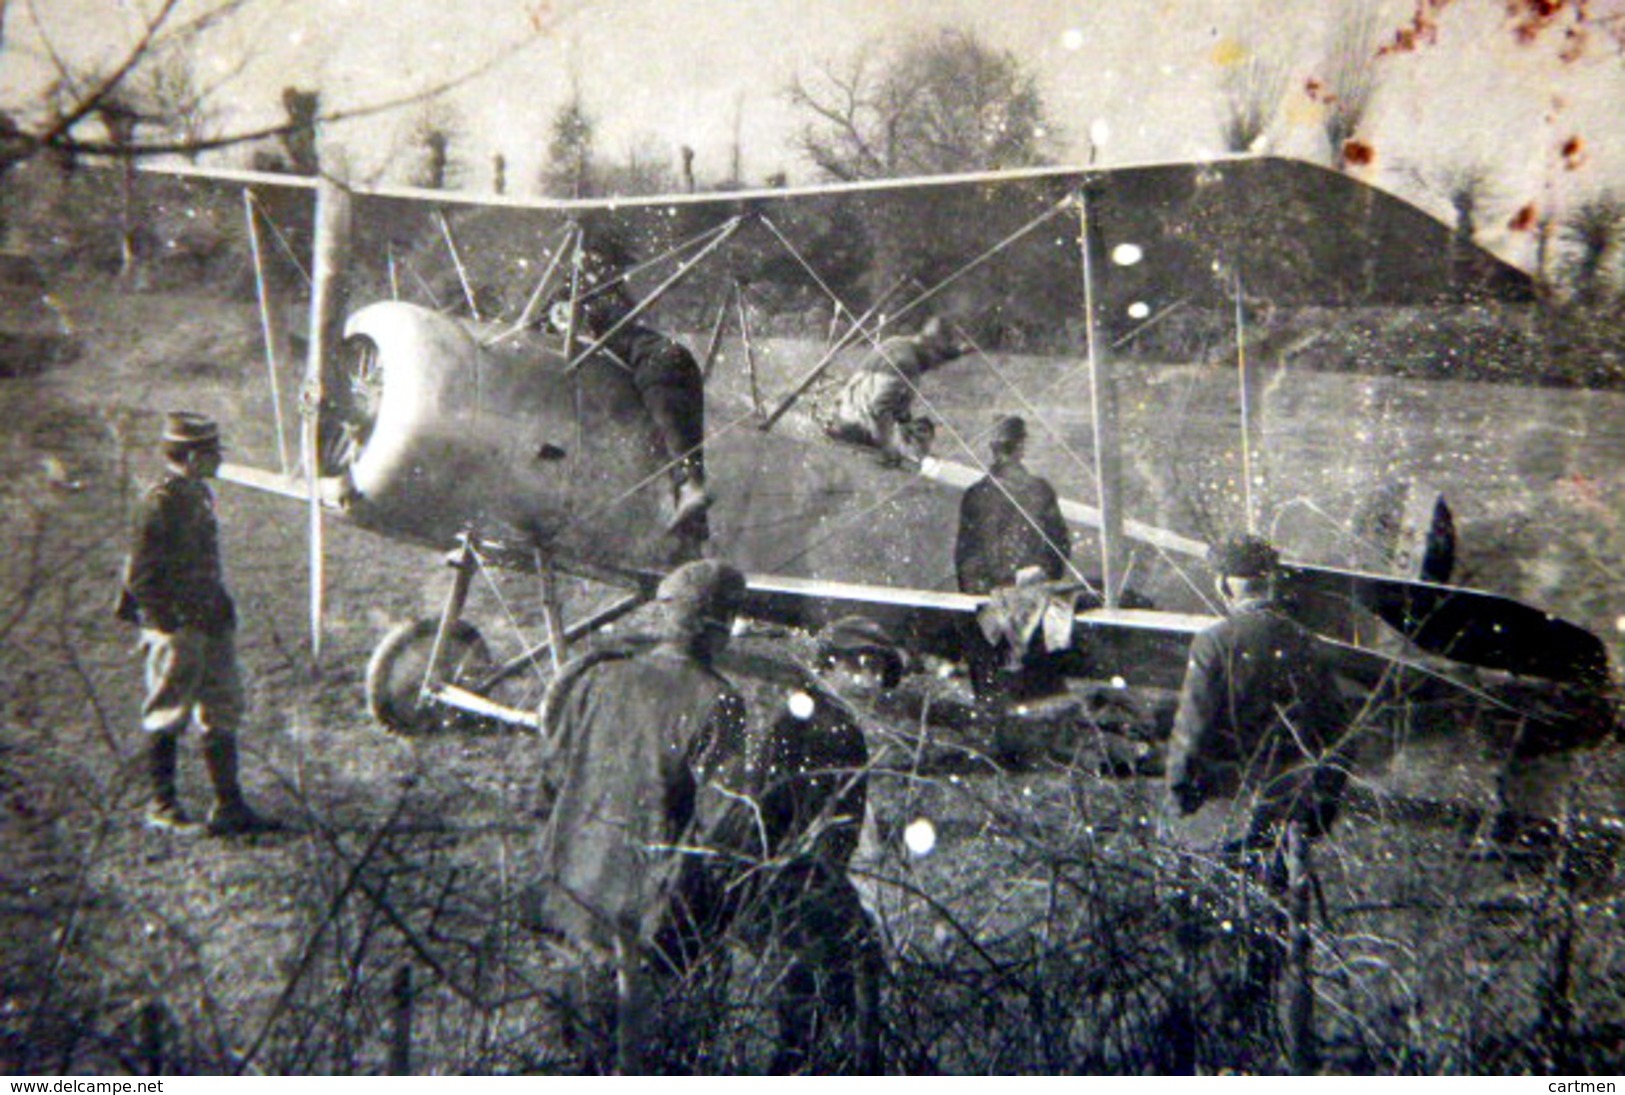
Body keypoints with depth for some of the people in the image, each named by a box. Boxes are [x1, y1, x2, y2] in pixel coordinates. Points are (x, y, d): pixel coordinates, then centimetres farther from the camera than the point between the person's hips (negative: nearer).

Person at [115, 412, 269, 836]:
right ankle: (161, 805, 17)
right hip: (177, 628, -9)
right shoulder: (160, 503, -15)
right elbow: (141, 577, -17)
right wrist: (172, 625, -17)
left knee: (223, 715, 10)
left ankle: (229, 806, 17)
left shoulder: (199, 493, 11)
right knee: (168, 718, 3)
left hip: (210, 624, 9)